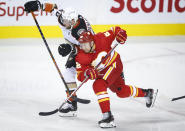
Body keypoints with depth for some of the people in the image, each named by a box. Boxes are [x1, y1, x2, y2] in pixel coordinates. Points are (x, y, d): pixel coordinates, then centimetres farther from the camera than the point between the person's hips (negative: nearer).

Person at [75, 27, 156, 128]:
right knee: (122, 92, 16)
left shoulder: (101, 39, -26)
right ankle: (146, 93, 42)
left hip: (114, 64, -5)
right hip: (102, 73, 5)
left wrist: (120, 32, -31)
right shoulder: (81, 58, -21)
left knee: (98, 86, -26)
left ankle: (107, 116, -25)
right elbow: (80, 76, -22)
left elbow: (114, 30, -9)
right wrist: (86, 74, -44)